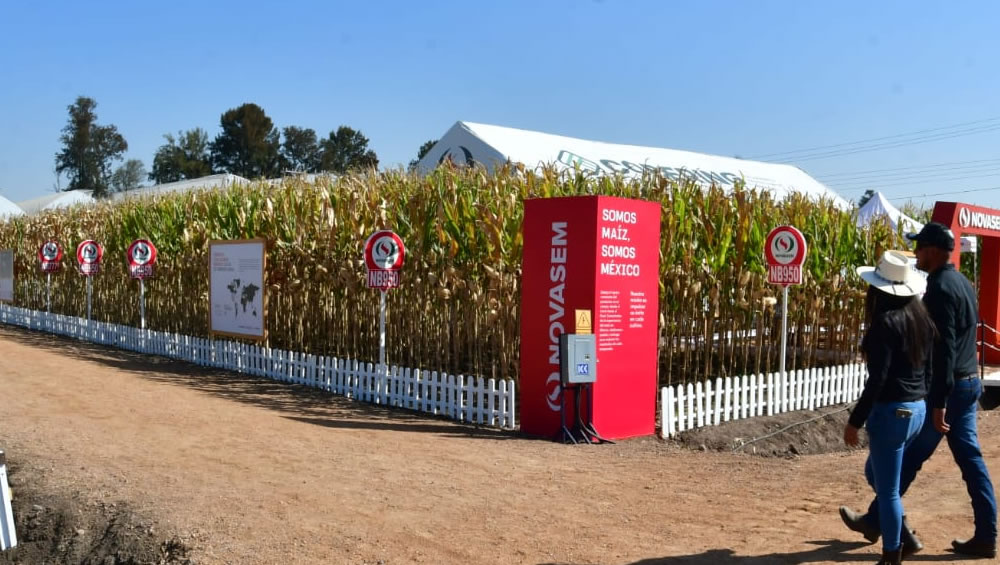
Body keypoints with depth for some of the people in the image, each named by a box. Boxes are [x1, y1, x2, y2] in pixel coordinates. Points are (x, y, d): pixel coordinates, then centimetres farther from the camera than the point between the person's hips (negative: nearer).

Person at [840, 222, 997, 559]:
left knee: (908, 456, 3)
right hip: (968, 382, 9)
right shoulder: (962, 283, 12)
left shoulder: (940, 288, -19)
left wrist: (938, 402, -23)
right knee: (970, 458, 10)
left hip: (948, 387, -9)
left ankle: (876, 521, 17)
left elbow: (944, 348, -23)